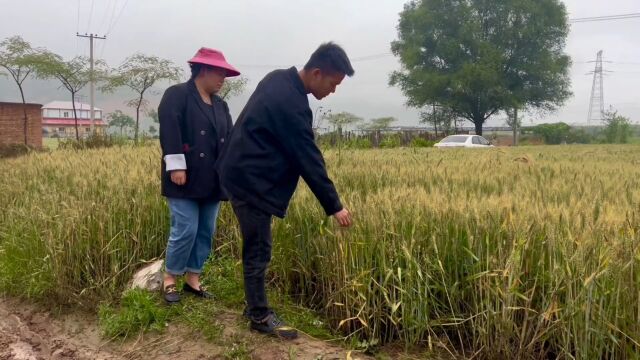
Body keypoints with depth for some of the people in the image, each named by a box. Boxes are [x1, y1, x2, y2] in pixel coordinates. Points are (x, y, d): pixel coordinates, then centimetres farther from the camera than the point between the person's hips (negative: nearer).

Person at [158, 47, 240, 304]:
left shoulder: (220, 105, 19)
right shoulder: (176, 95, -3)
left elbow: (230, 137, 14)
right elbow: (169, 130, -14)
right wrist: (176, 166, -21)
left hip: (212, 181, 7)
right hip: (186, 178, -7)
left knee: (206, 232, 9)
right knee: (185, 231, -7)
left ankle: (192, 279, 21)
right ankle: (169, 281, 10)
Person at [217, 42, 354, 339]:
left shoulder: (278, 79, 6)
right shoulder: (290, 104, -24)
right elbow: (309, 160, -21)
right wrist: (334, 206, -13)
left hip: (242, 174, 10)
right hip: (252, 181, -10)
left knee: (254, 249, 16)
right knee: (258, 252, 0)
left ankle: (254, 305, 27)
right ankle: (260, 316, 12)